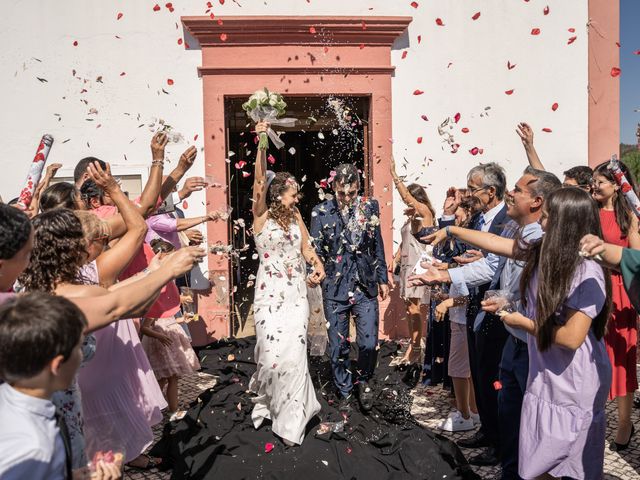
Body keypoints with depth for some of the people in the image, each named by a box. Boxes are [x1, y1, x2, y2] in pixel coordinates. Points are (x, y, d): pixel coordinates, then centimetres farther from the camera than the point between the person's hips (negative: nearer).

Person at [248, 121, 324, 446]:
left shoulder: (295, 216, 10)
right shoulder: (261, 215, -4)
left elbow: (305, 247, 11)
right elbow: (259, 180, -16)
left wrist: (318, 266, -8)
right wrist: (261, 142, -25)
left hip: (297, 293, 4)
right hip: (271, 293, -4)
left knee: (294, 353, 1)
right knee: (273, 352, -2)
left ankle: (290, 418, 17)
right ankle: (268, 402, 30)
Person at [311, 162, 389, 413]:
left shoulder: (370, 207, 2)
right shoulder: (321, 212, -4)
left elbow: (378, 244, 10)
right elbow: (315, 250, -2)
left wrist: (383, 278, 11)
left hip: (366, 286, 1)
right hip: (335, 288, -1)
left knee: (369, 343, -1)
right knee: (338, 346, 9)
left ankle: (363, 380, 29)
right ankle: (344, 392, 30)